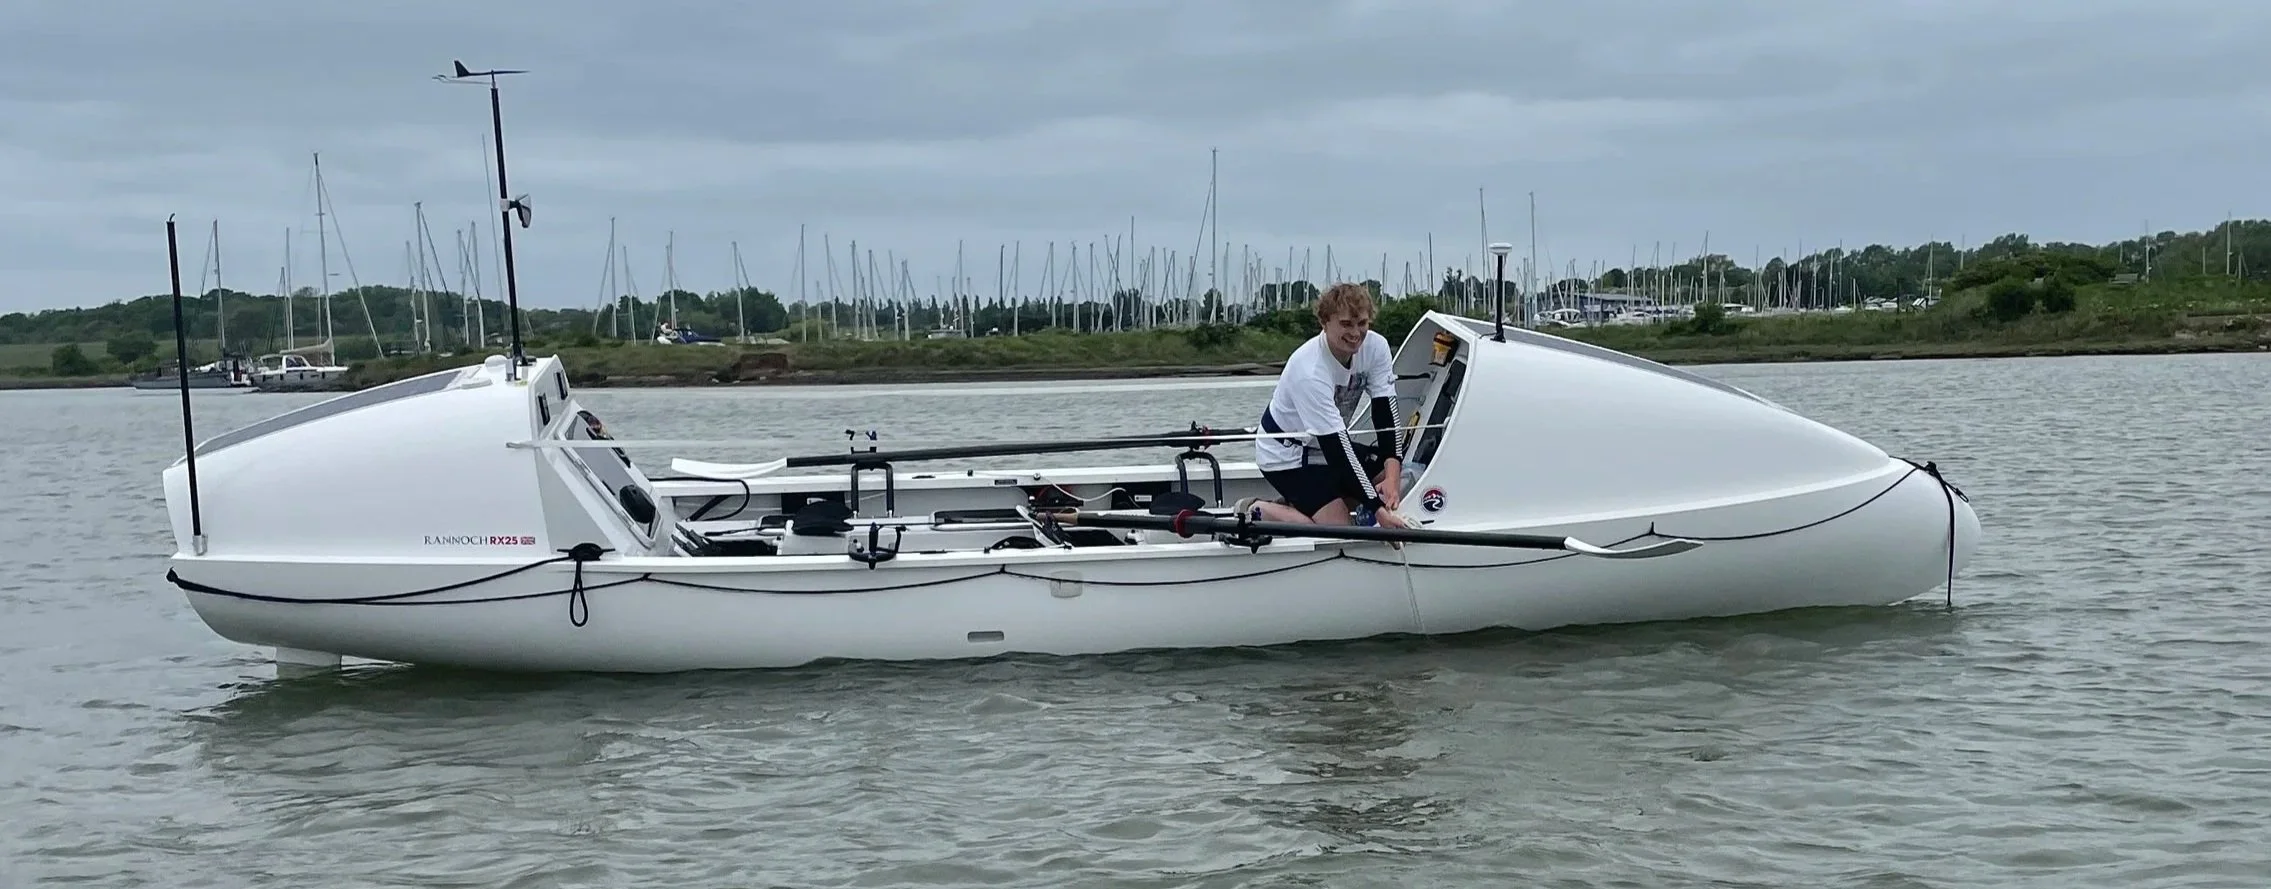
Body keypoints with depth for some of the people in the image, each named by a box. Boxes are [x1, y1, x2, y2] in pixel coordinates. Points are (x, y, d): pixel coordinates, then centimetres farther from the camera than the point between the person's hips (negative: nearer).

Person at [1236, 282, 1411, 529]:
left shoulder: (1376, 347, -14)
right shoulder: (1309, 372, -34)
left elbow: (1385, 413, -18)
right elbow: (1336, 447, -35)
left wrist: (1392, 477, -32)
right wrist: (1378, 509, -38)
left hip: (1330, 445, 8)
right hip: (1288, 456, -8)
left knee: (1399, 478, -3)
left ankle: (1299, 505, 7)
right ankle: (1257, 511, 1)